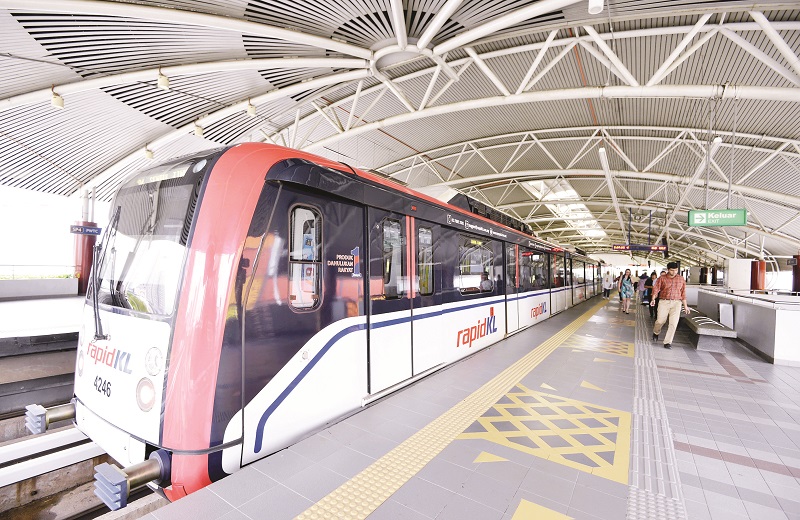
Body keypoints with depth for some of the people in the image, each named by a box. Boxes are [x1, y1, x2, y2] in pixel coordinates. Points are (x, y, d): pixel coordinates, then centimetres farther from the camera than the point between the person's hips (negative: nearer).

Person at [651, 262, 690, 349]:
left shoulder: (681, 279, 8)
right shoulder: (662, 279, 1)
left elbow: (683, 293, 13)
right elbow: (656, 289, -4)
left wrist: (685, 306, 12)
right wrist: (653, 299, -20)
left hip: (676, 303, 2)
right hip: (664, 302, -2)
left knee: (673, 323, -5)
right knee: (660, 321, -2)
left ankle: (667, 342, 1)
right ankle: (656, 332, 30)